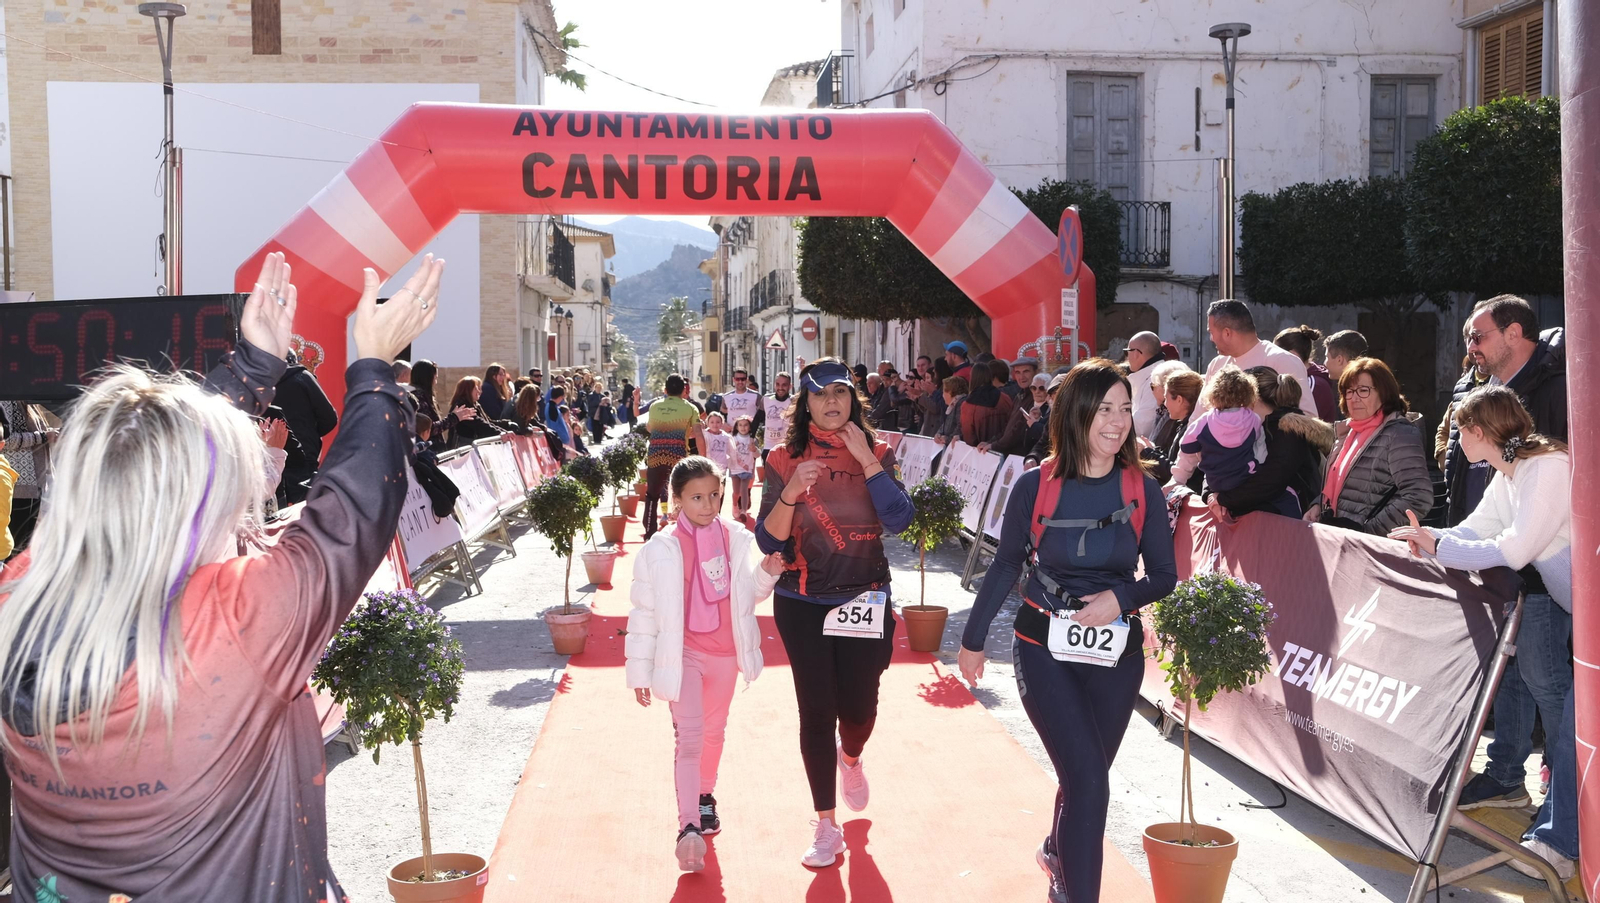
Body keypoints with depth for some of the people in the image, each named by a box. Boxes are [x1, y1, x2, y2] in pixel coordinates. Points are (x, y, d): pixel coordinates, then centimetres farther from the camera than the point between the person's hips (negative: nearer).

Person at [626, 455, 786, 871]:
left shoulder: (736, 538, -3)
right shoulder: (662, 549, -14)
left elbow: (751, 591, 11)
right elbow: (644, 611, -9)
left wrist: (767, 572, -11)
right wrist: (640, 670, -8)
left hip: (725, 653, 4)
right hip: (683, 655, -4)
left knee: (714, 731, 21)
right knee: (689, 738, -12)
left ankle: (705, 795, 43)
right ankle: (688, 826, -12)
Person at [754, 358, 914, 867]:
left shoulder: (876, 454, -1)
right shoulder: (785, 461, -3)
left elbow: (898, 521, -15)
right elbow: (769, 542, -7)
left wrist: (866, 461, -19)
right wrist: (791, 492, -23)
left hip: (865, 599, 1)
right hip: (802, 604, -1)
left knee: (859, 705, 5)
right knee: (816, 711, 0)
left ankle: (851, 758, 43)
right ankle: (826, 827, 13)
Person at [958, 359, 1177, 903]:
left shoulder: (1143, 491, -5)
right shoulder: (1036, 486, -9)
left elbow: (1163, 575, 2)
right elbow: (1006, 566, 2)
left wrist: (1120, 598, -19)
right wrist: (973, 638, 7)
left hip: (1117, 652, 3)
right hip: (1044, 647, -2)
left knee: (1085, 776, 16)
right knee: (1089, 780, -13)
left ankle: (1059, 854, 47)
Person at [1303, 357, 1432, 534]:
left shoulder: (1398, 434, -10)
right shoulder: (1348, 430, 12)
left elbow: (1419, 497, -19)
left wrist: (1370, 531, -19)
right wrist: (1318, 504, 6)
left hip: (1367, 540, -7)